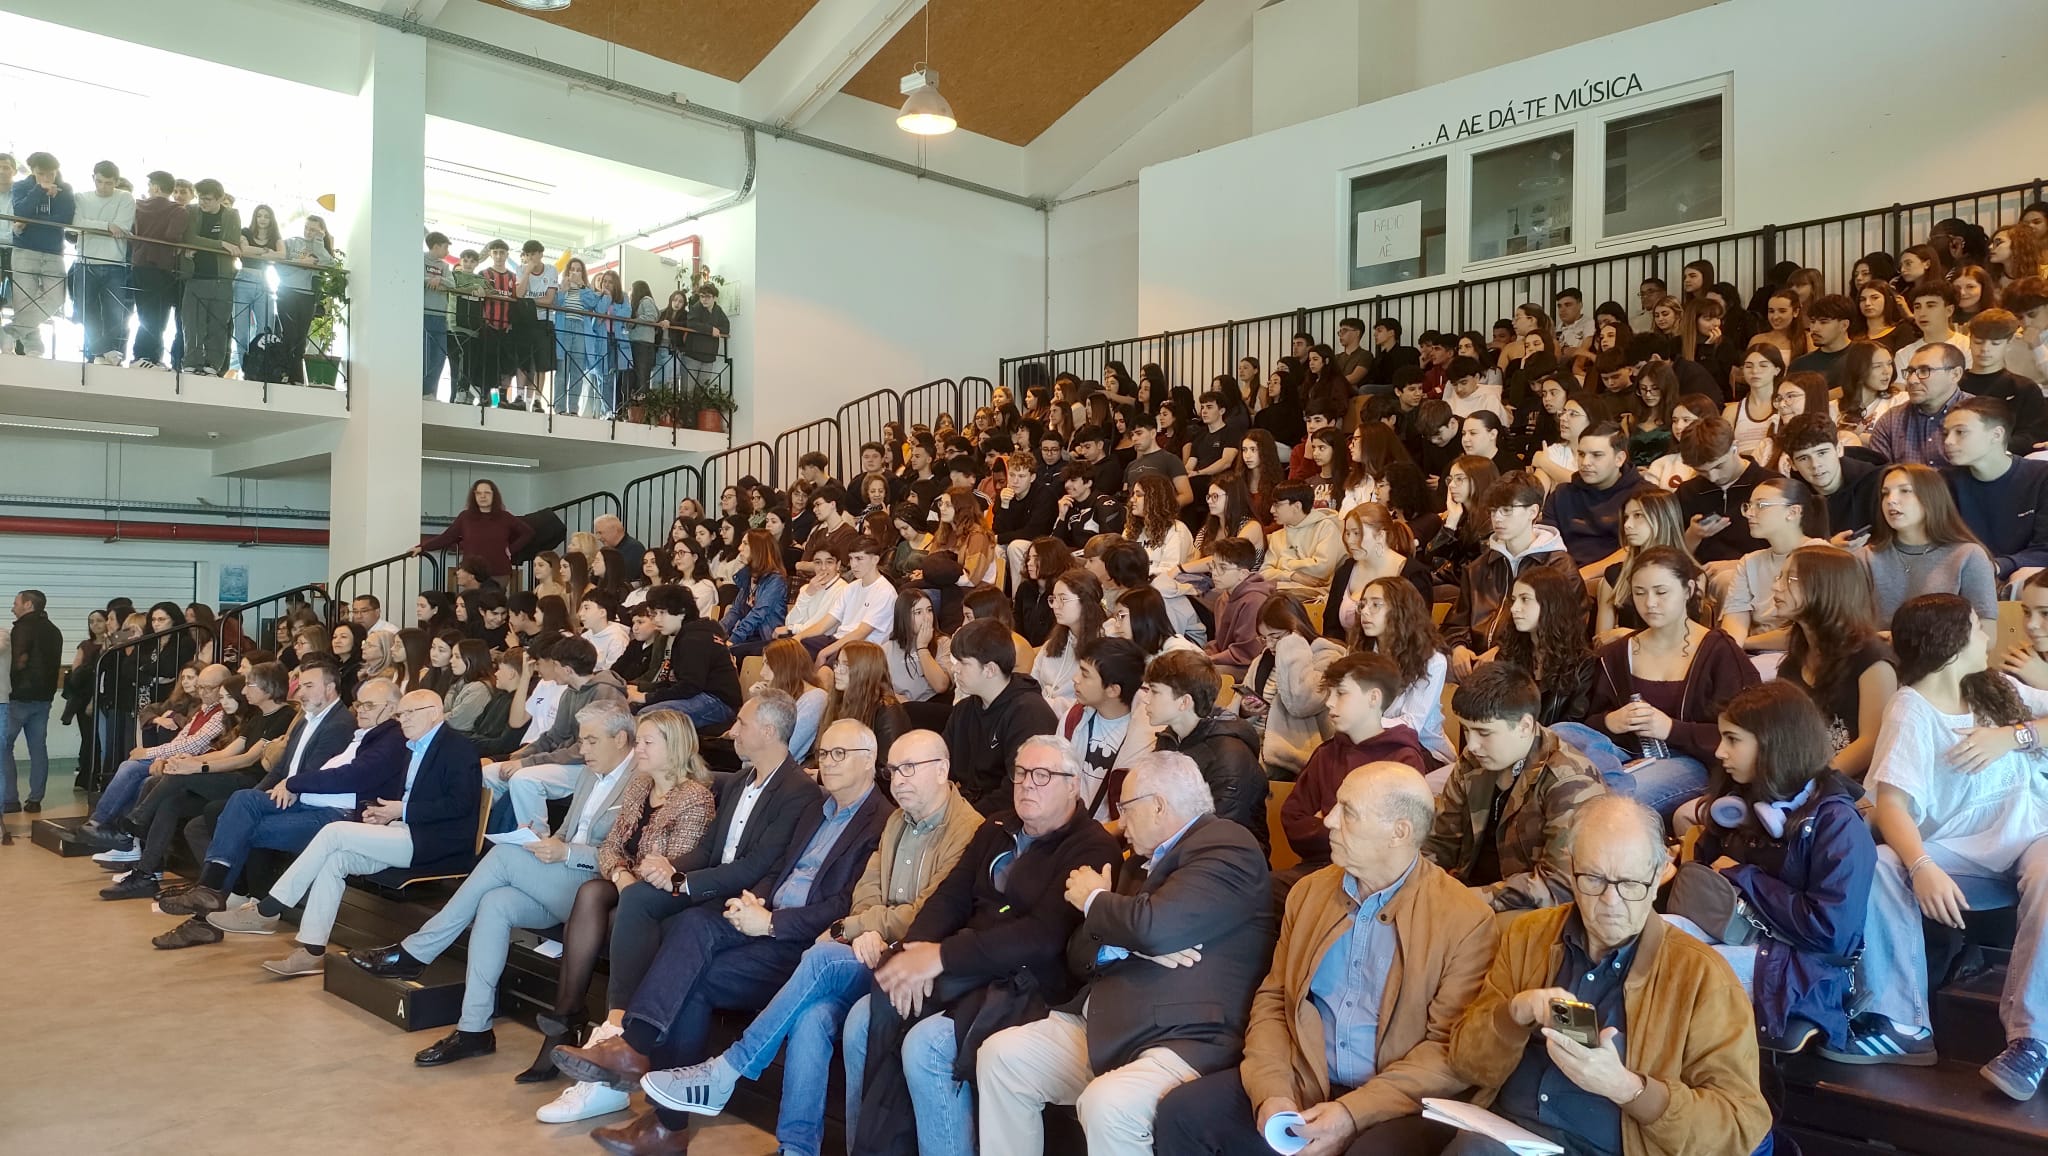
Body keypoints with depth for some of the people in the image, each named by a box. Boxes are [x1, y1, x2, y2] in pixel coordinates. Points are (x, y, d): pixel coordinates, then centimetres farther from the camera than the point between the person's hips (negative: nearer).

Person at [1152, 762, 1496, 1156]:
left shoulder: (1465, 920, -7)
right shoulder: (1309, 892, 10)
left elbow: (1448, 1051, -9)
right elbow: (1271, 1001, 10)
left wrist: (1354, 1112, -19)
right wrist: (1271, 1090, -7)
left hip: (1399, 1106, -4)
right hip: (1303, 1084, 5)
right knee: (1181, 1113, -13)